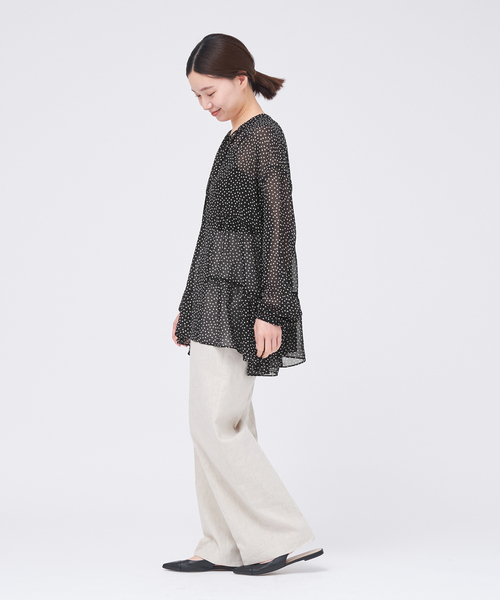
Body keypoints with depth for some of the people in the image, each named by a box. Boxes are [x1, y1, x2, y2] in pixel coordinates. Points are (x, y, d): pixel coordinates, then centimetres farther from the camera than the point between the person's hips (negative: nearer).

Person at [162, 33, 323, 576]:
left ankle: (285, 535, -1)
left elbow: (279, 227, -16)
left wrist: (270, 311, -20)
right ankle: (225, 546, 16)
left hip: (237, 296, -9)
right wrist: (189, 306, 20)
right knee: (225, 424, 10)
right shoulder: (236, 139, 16)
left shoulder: (265, 135, -10)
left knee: (214, 423, -9)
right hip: (216, 294, 9)